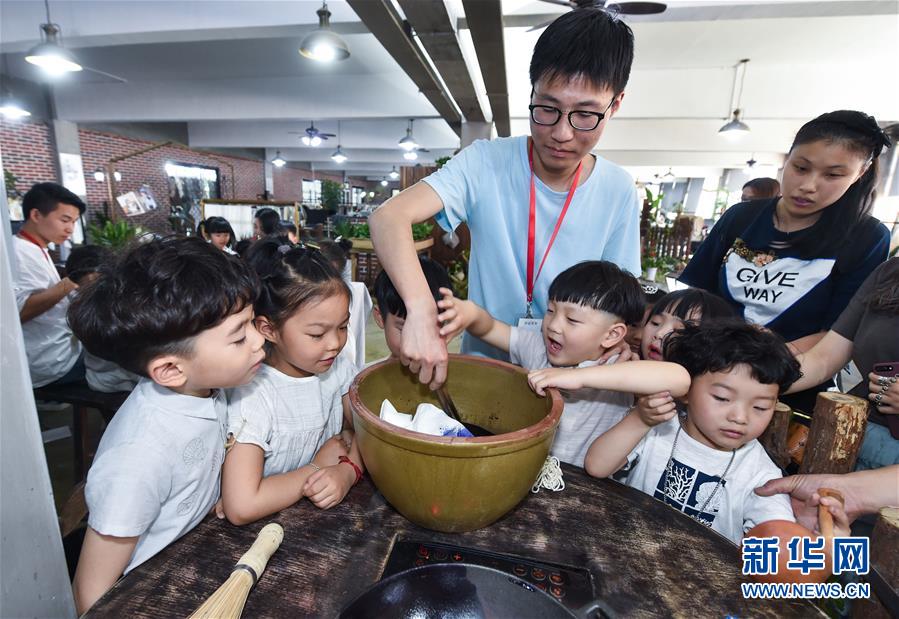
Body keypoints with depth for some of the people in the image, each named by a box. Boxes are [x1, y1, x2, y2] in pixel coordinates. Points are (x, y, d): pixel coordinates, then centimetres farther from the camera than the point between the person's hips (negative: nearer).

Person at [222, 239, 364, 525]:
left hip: (331, 511, 3)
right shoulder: (254, 394, -22)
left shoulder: (337, 368, -6)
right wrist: (316, 468, -16)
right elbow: (241, 507, -26)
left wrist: (348, 470, -20)